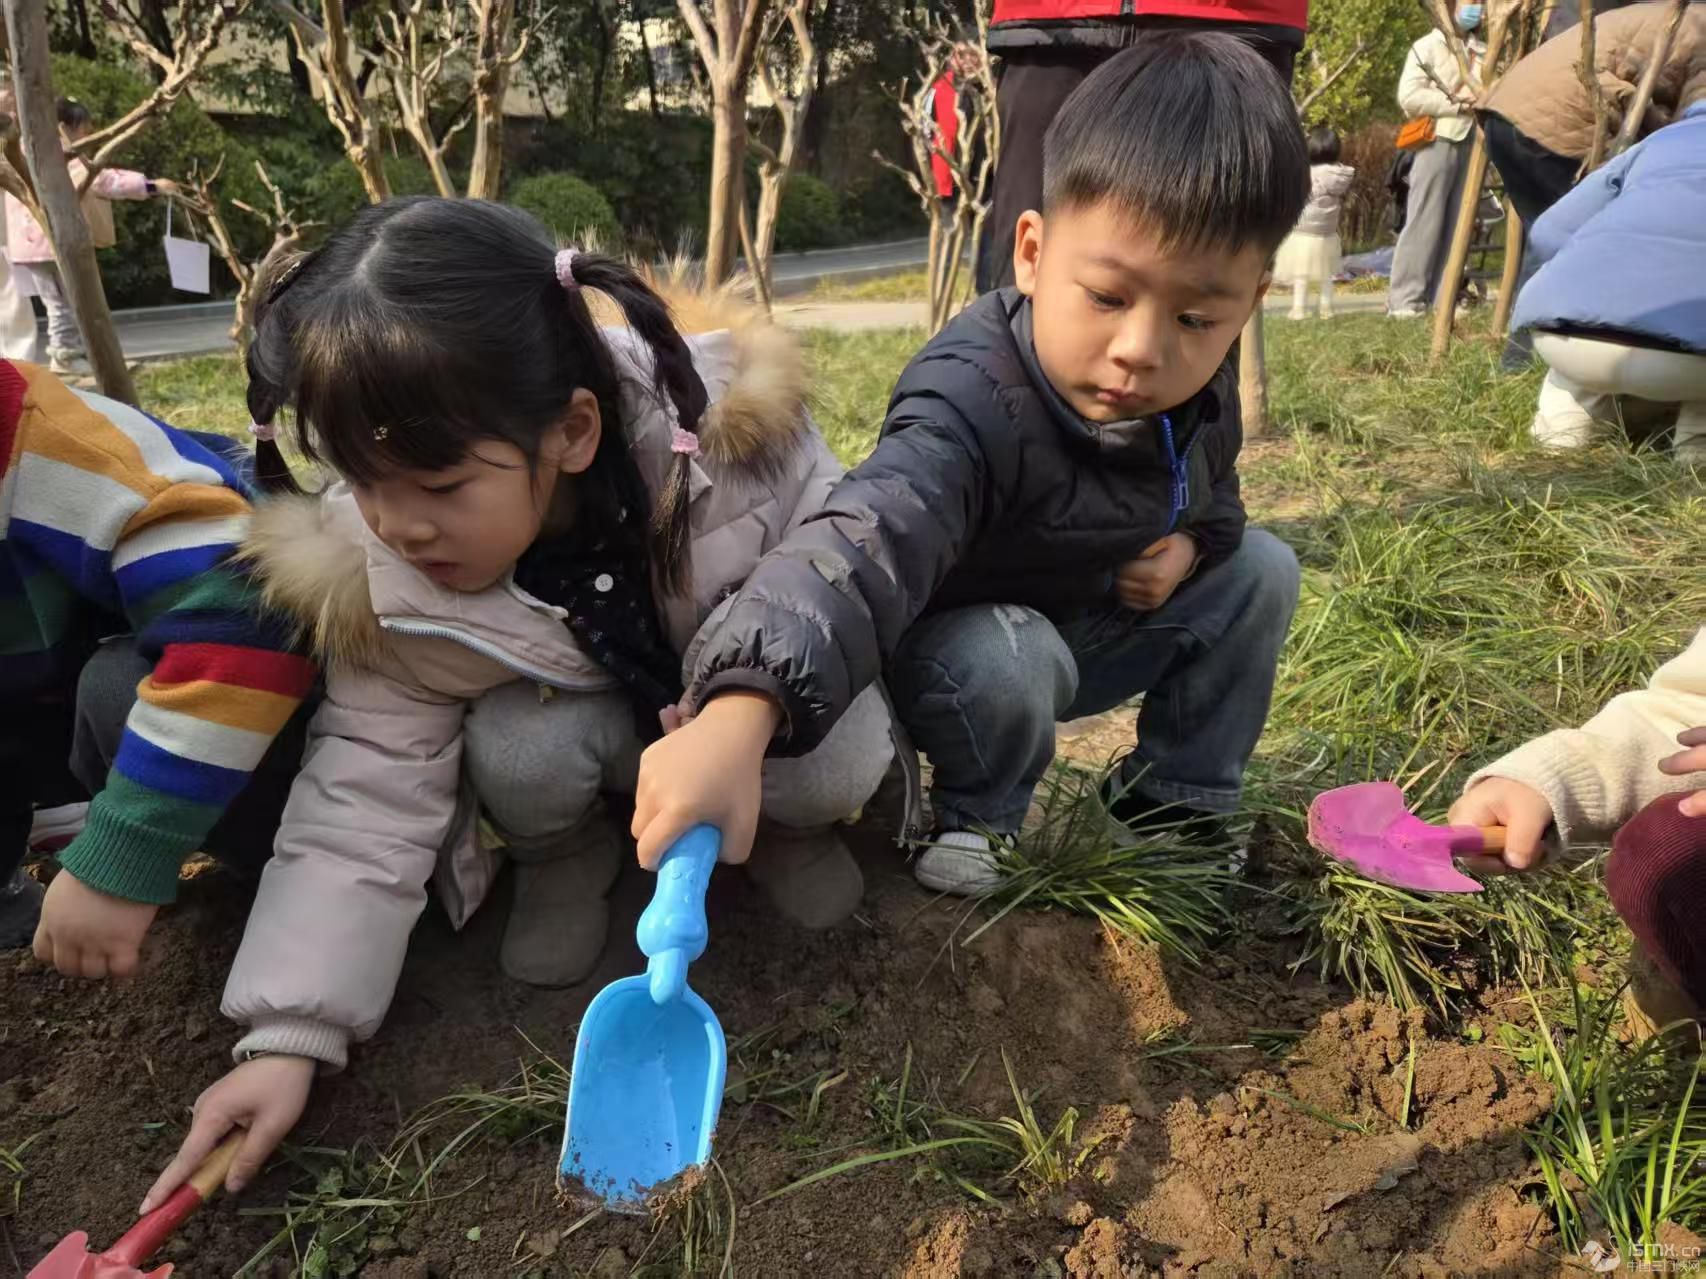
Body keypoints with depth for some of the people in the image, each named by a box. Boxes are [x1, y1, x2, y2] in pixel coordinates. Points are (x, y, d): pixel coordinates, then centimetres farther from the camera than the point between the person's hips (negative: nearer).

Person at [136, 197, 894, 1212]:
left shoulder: (725, 426, -34)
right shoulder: (381, 589, -25)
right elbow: (367, 800, -19)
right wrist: (289, 1036, -23)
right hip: (580, 711, 1)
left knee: (838, 763, -32)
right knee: (520, 752, -32)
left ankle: (786, 823, 6)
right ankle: (565, 856, 5)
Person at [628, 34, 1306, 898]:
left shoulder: (1197, 394, -12)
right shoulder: (973, 405, -38)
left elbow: (1211, 497, 11)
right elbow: (866, 545, -57)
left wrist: (1187, 544, -16)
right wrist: (739, 716, -74)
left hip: (1088, 639, 7)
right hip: (958, 650, -6)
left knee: (1259, 569, -2)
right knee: (1006, 656, -37)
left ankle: (1177, 802, 11)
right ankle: (977, 819, -5)